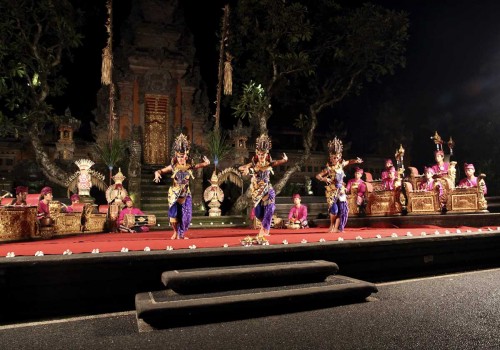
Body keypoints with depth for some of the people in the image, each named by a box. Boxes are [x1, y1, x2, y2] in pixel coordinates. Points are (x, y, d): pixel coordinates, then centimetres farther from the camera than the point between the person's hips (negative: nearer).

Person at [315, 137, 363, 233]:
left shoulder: (341, 165, 3)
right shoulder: (328, 168, -12)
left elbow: (349, 162, 22)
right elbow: (318, 176, -13)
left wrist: (356, 160, 4)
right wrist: (325, 179, -30)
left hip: (340, 190, 5)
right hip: (332, 191, -5)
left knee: (342, 209, 1)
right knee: (334, 208, -16)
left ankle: (337, 228, 13)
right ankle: (332, 225, 11)